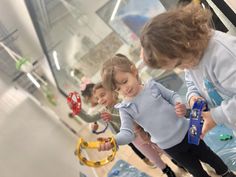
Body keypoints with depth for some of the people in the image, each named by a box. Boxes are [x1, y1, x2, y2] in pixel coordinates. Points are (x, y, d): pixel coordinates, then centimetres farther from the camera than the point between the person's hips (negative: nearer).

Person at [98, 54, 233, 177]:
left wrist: (180, 105, -22)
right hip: (169, 146, 0)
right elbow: (127, 133, -20)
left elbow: (172, 96, 0)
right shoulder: (126, 108, -12)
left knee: (207, 156, 22)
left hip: (186, 131, 1)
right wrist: (113, 141, -41)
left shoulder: (152, 85, -10)